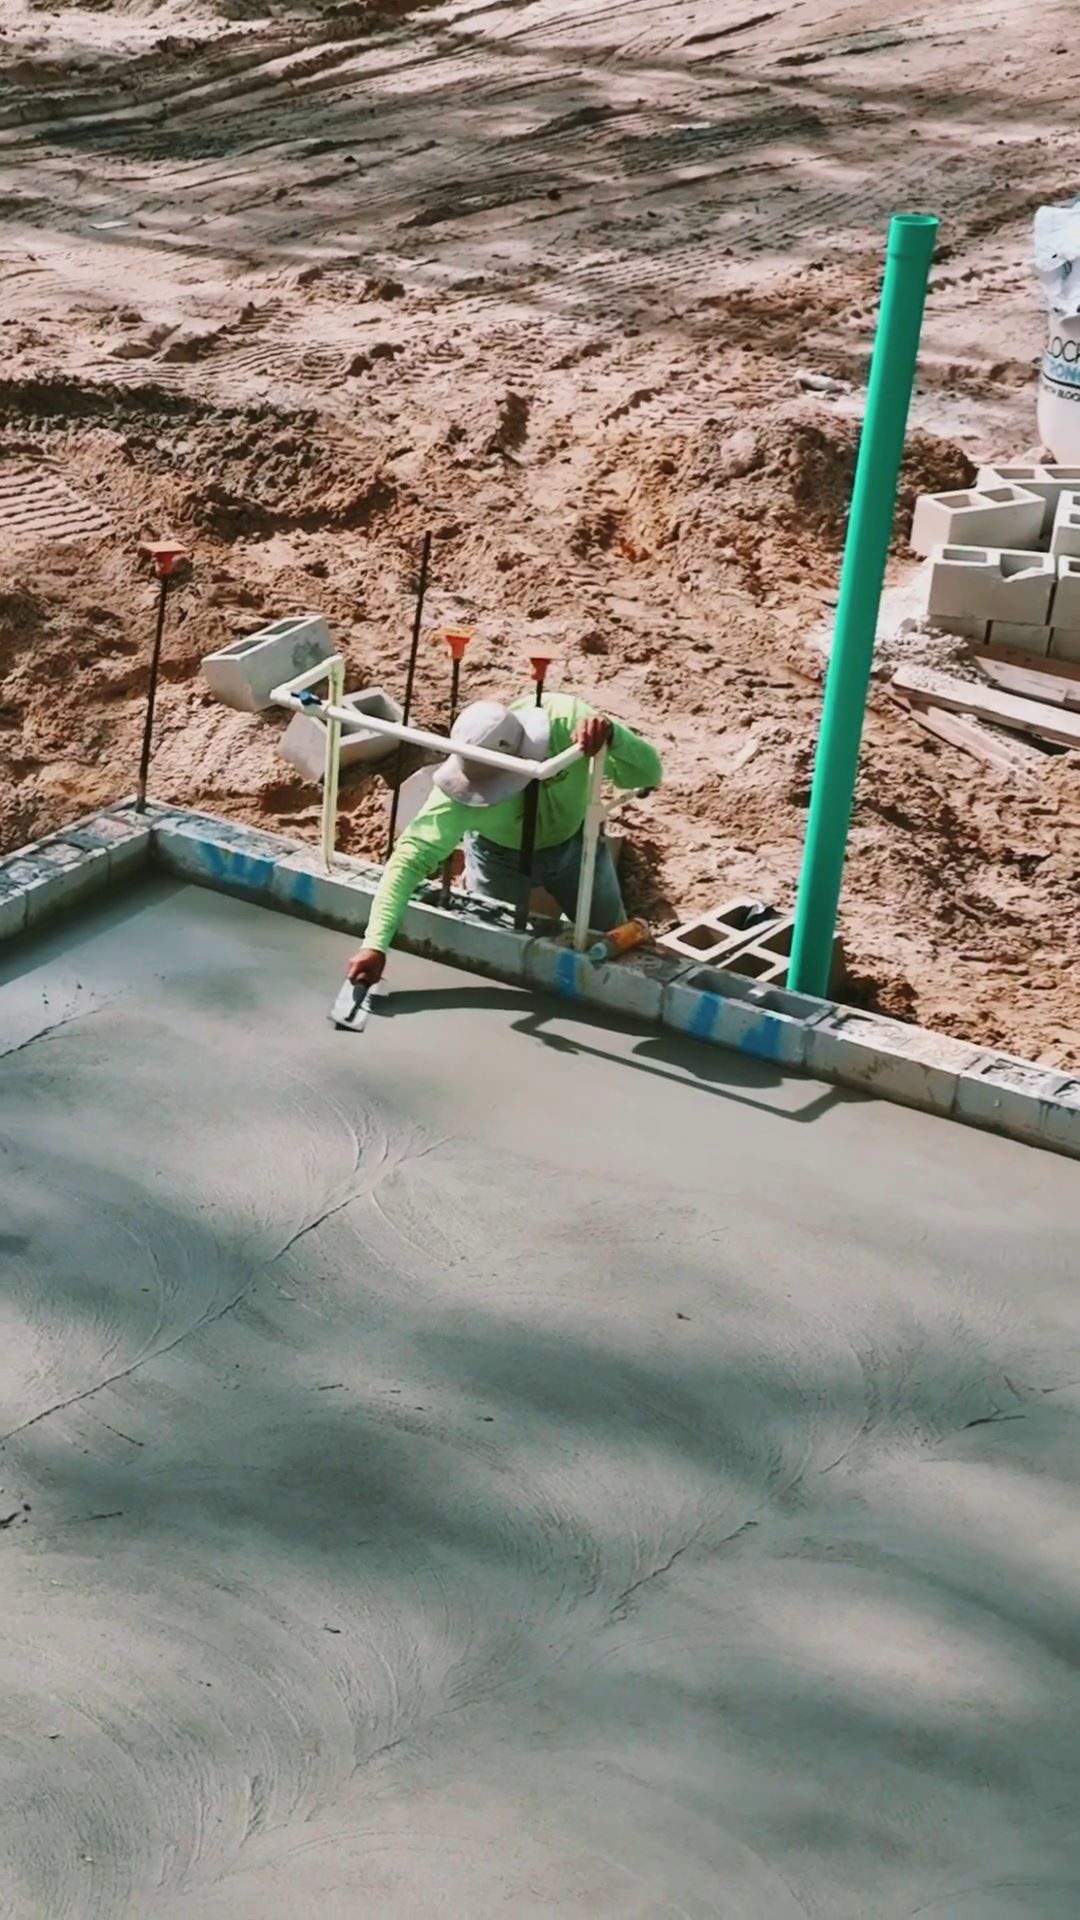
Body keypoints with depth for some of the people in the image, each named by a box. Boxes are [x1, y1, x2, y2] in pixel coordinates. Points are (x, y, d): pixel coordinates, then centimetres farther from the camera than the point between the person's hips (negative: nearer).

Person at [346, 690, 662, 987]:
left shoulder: (566, 720, -40)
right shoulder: (463, 783, -40)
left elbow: (648, 774, -38)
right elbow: (411, 856, -40)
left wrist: (611, 734, -61)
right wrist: (375, 944, -50)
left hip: (574, 843, 2)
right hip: (500, 854, -1)